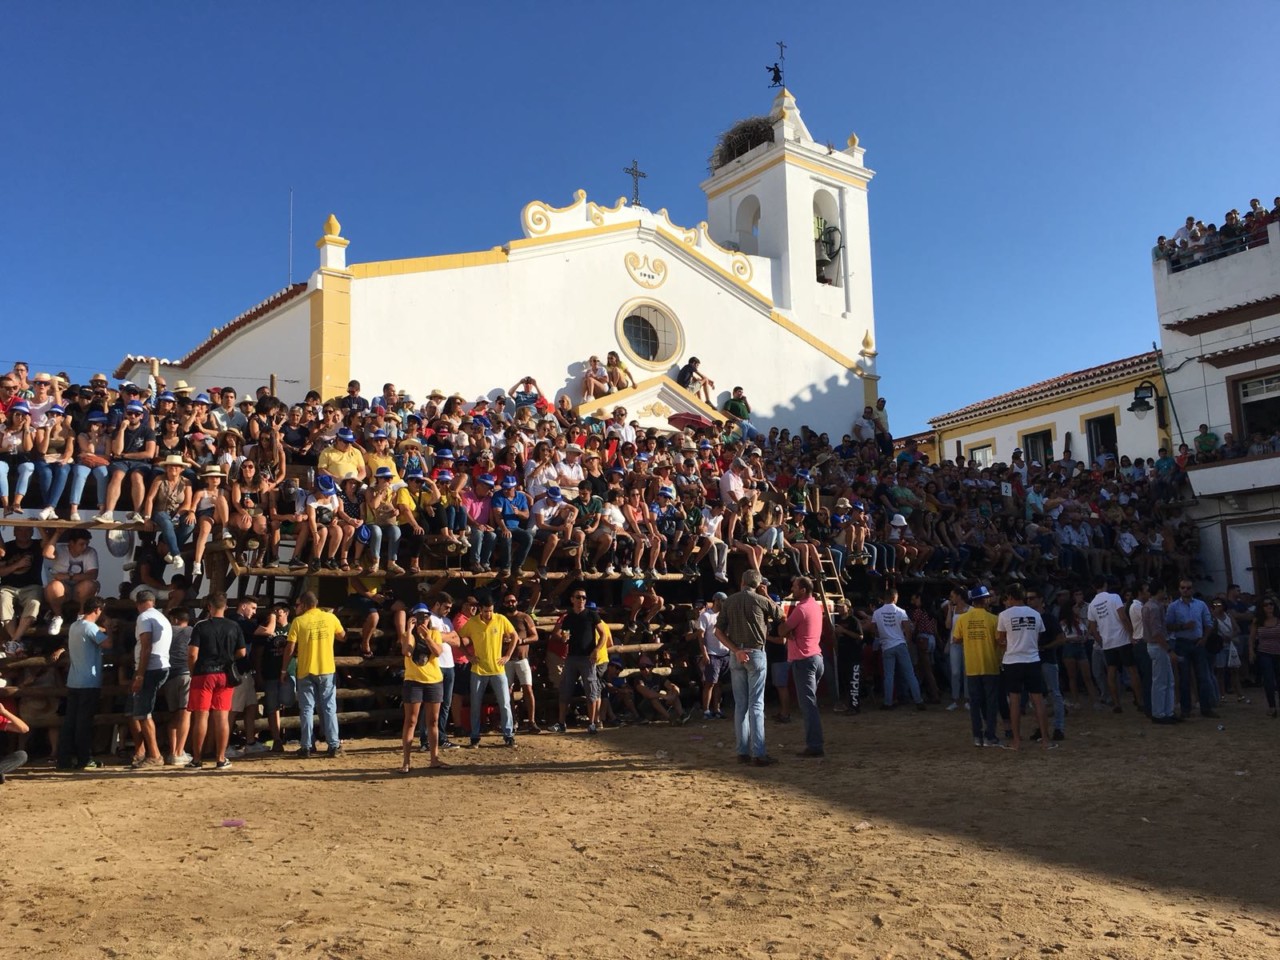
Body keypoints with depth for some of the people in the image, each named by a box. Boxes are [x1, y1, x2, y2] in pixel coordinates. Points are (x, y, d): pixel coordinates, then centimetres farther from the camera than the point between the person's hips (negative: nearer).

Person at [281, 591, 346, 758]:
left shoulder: (298, 621, -7)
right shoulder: (330, 617, -1)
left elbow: (290, 648, -6)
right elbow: (342, 635, 15)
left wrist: (284, 670, 4)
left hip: (305, 672, -1)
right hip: (327, 670, 1)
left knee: (307, 709, 6)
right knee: (329, 708, 7)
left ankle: (306, 747, 7)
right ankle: (334, 746, 5)